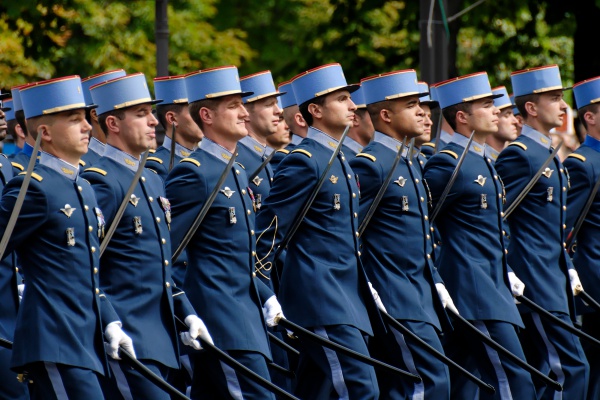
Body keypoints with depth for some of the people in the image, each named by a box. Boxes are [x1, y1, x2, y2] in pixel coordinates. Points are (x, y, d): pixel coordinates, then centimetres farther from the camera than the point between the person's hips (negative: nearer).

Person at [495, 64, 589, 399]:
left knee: (543, 372, 10)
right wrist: (507, 274, -19)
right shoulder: (519, 154, -12)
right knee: (571, 368, -14)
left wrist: (569, 270, 18)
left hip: (555, 279, 10)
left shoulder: (551, 155, 18)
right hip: (536, 283, -10)